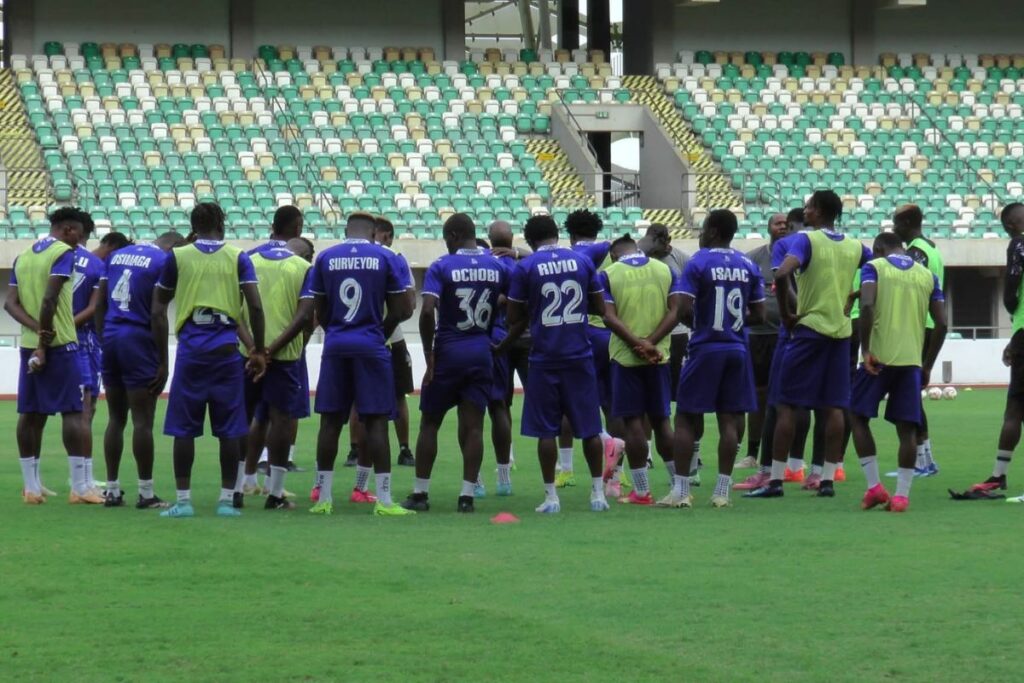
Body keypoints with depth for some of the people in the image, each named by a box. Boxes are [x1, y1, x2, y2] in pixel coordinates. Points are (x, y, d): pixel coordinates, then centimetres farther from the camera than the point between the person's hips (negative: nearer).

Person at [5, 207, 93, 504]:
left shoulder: (23, 256, 13)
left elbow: (11, 303, 3)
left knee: (30, 413, 8)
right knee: (72, 412, -4)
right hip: (60, 345, -7)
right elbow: (49, 299, -19)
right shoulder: (63, 253, -8)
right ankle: (79, 488, -6)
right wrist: (45, 339, -13)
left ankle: (31, 487, 10)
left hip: (28, 345, 7)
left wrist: (38, 331, -8)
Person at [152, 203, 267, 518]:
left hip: (190, 348, 0)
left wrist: (162, 360, 11)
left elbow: (158, 311, 6)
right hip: (227, 348, 0)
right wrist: (258, 351, 6)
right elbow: (255, 307, -3)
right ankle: (227, 500, 6)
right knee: (229, 429, 6)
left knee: (184, 429, 4)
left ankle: (183, 500, 2)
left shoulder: (176, 257, 6)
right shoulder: (238, 258, 6)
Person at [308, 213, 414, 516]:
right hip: (371, 345, -2)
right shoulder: (386, 258, -1)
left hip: (335, 345, 2)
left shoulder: (325, 258, 5)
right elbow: (400, 311, -1)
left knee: (330, 420, 7)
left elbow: (320, 312, 9)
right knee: (376, 421, -1)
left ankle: (323, 498, 9)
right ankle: (383, 500, -4)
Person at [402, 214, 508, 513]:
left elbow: (428, 311, -19)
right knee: (473, 425, 3)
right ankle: (467, 495, -1)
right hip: (481, 352, 3)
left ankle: (420, 493, 9)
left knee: (430, 423, 8)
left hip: (448, 352, -3)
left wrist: (429, 355, -12)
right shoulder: (497, 267, 4)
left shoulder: (442, 267, -9)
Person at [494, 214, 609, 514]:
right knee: (589, 427, 9)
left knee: (546, 429, 4)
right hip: (580, 354, 2)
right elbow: (599, 307, 9)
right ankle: (598, 492, 10)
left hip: (545, 357, -2)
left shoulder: (525, 267, -4)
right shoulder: (583, 261, 3)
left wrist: (502, 347, 16)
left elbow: (515, 318, 0)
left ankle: (551, 496, 2)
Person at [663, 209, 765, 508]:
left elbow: (684, 310, -15)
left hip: (706, 349, -4)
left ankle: (681, 490, 1)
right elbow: (758, 314, 7)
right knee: (729, 420, 6)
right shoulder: (748, 266, 5)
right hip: (737, 348, 4)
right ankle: (722, 491, 5)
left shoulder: (698, 263, -8)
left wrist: (697, 323, 5)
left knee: (685, 417, 4)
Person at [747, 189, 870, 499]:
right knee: (833, 407, 7)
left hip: (809, 329, -5)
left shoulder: (805, 240, -8)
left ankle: (775, 480, -2)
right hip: (841, 332, 5)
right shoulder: (855, 247, 8)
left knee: (788, 405, 0)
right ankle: (828, 479, 6)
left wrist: (785, 313, -12)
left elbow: (782, 275, -24)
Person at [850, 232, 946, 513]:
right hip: (912, 360, 3)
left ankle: (874, 486, 4)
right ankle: (902, 494, -1)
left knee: (859, 416, 11)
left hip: (880, 356, -3)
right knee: (907, 427, 5)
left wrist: (866, 350, -11)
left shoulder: (873, 267, 3)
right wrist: (927, 366, 15)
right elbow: (941, 324, 8)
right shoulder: (928, 276, 14)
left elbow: (867, 306, -15)